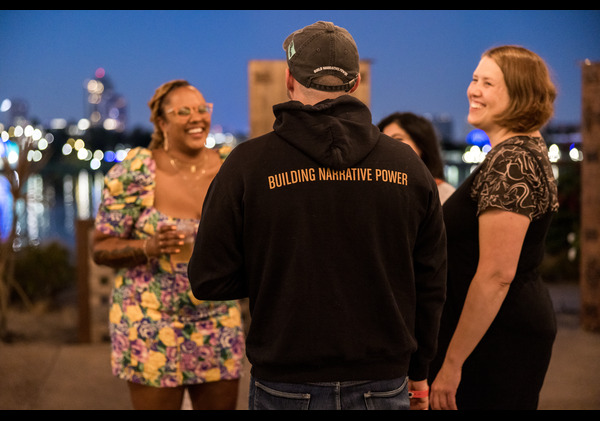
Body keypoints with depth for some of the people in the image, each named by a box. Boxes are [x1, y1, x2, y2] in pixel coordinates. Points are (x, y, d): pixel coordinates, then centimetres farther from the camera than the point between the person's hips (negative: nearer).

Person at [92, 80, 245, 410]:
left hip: (218, 320, 4)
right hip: (150, 321, -4)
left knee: (222, 404, 11)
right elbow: (102, 249, -7)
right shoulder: (134, 173, -9)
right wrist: (148, 247, -24)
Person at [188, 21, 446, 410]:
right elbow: (430, 284, 7)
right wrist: (417, 369, 20)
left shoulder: (248, 163, -7)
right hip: (384, 387, 2)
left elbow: (209, 280, -5)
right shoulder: (407, 166, 1)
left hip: (286, 388, -2)